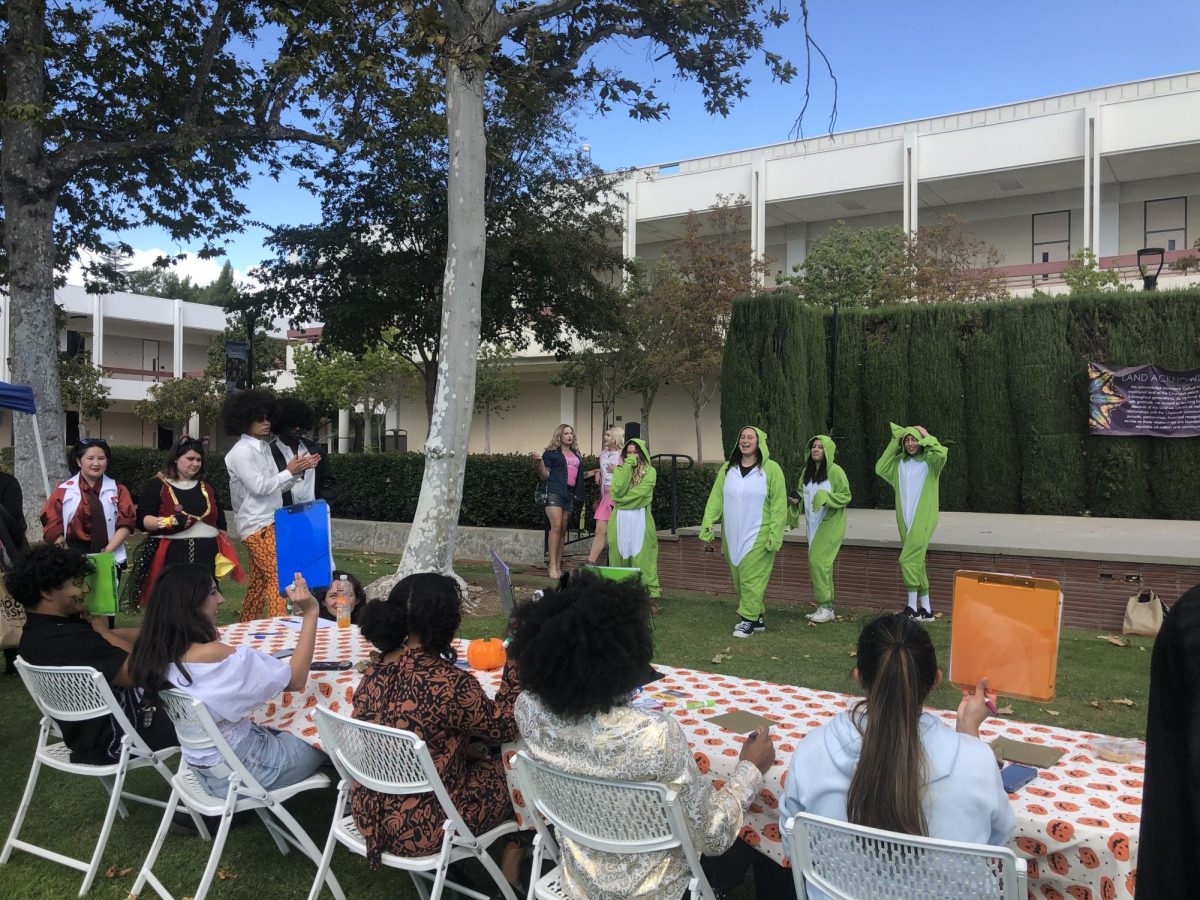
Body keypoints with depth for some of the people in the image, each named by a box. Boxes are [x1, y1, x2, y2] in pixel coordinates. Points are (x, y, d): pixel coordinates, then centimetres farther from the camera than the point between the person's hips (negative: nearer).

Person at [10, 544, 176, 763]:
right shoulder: (68, 641, -35)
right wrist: (102, 630, -16)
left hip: (90, 728, 9)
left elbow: (117, 636, 3)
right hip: (115, 738, -9)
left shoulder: (40, 629, -2)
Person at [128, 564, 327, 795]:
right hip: (240, 771, -7)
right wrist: (310, 613, -24)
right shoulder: (215, 655, -31)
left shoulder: (156, 654, -8)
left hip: (202, 769, 7)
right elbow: (295, 679, -23)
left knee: (288, 732, 28)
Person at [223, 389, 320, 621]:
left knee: (260, 581, 14)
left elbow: (277, 486, 15)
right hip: (257, 525, -9)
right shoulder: (241, 452, -13)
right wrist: (289, 471, -13)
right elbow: (259, 487, -18)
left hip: (268, 523, 9)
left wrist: (299, 470, 1)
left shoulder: (264, 448, 14)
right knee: (278, 577, -14)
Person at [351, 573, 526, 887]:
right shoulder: (450, 683, -27)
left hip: (368, 814, 7)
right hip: (420, 829, -7)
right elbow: (503, 728, -9)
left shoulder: (376, 671, -5)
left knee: (475, 760, 26)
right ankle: (512, 862, 34)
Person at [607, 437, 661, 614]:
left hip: (640, 520, -3)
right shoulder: (620, 470, 10)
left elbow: (640, 493, -13)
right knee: (620, 558, 5)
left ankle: (652, 597, -1)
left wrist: (621, 499, -5)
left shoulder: (650, 471, 2)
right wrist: (628, 466, -8)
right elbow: (618, 490, -9)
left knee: (641, 559, -5)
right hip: (620, 520, 3)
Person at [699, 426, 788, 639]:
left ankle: (748, 619, 3)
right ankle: (757, 617, 23)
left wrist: (775, 535, -14)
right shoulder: (727, 469, 8)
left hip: (757, 536, -5)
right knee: (739, 579, 11)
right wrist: (708, 524, -7)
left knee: (751, 578, -7)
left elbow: (778, 505, -9)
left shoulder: (771, 469, -6)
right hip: (732, 535, 5)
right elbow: (716, 499, 4)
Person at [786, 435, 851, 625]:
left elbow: (846, 496, -10)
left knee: (818, 560, -15)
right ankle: (825, 608, 17)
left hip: (830, 524, -7)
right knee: (819, 563, 9)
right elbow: (803, 493, 21)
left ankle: (826, 607, -7)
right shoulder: (807, 472, 11)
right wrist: (797, 500, 0)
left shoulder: (835, 471, -10)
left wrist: (825, 497, -22)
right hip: (813, 524, 7)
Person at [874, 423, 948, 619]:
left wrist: (927, 437, -10)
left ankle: (913, 608, -5)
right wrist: (894, 444, 8)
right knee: (916, 562, 9)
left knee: (908, 559, -13)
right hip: (905, 519, 6)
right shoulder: (899, 462, 14)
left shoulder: (929, 461, -4)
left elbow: (942, 454, -24)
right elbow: (880, 468, 8)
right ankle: (926, 609, 16)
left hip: (923, 519, -6)